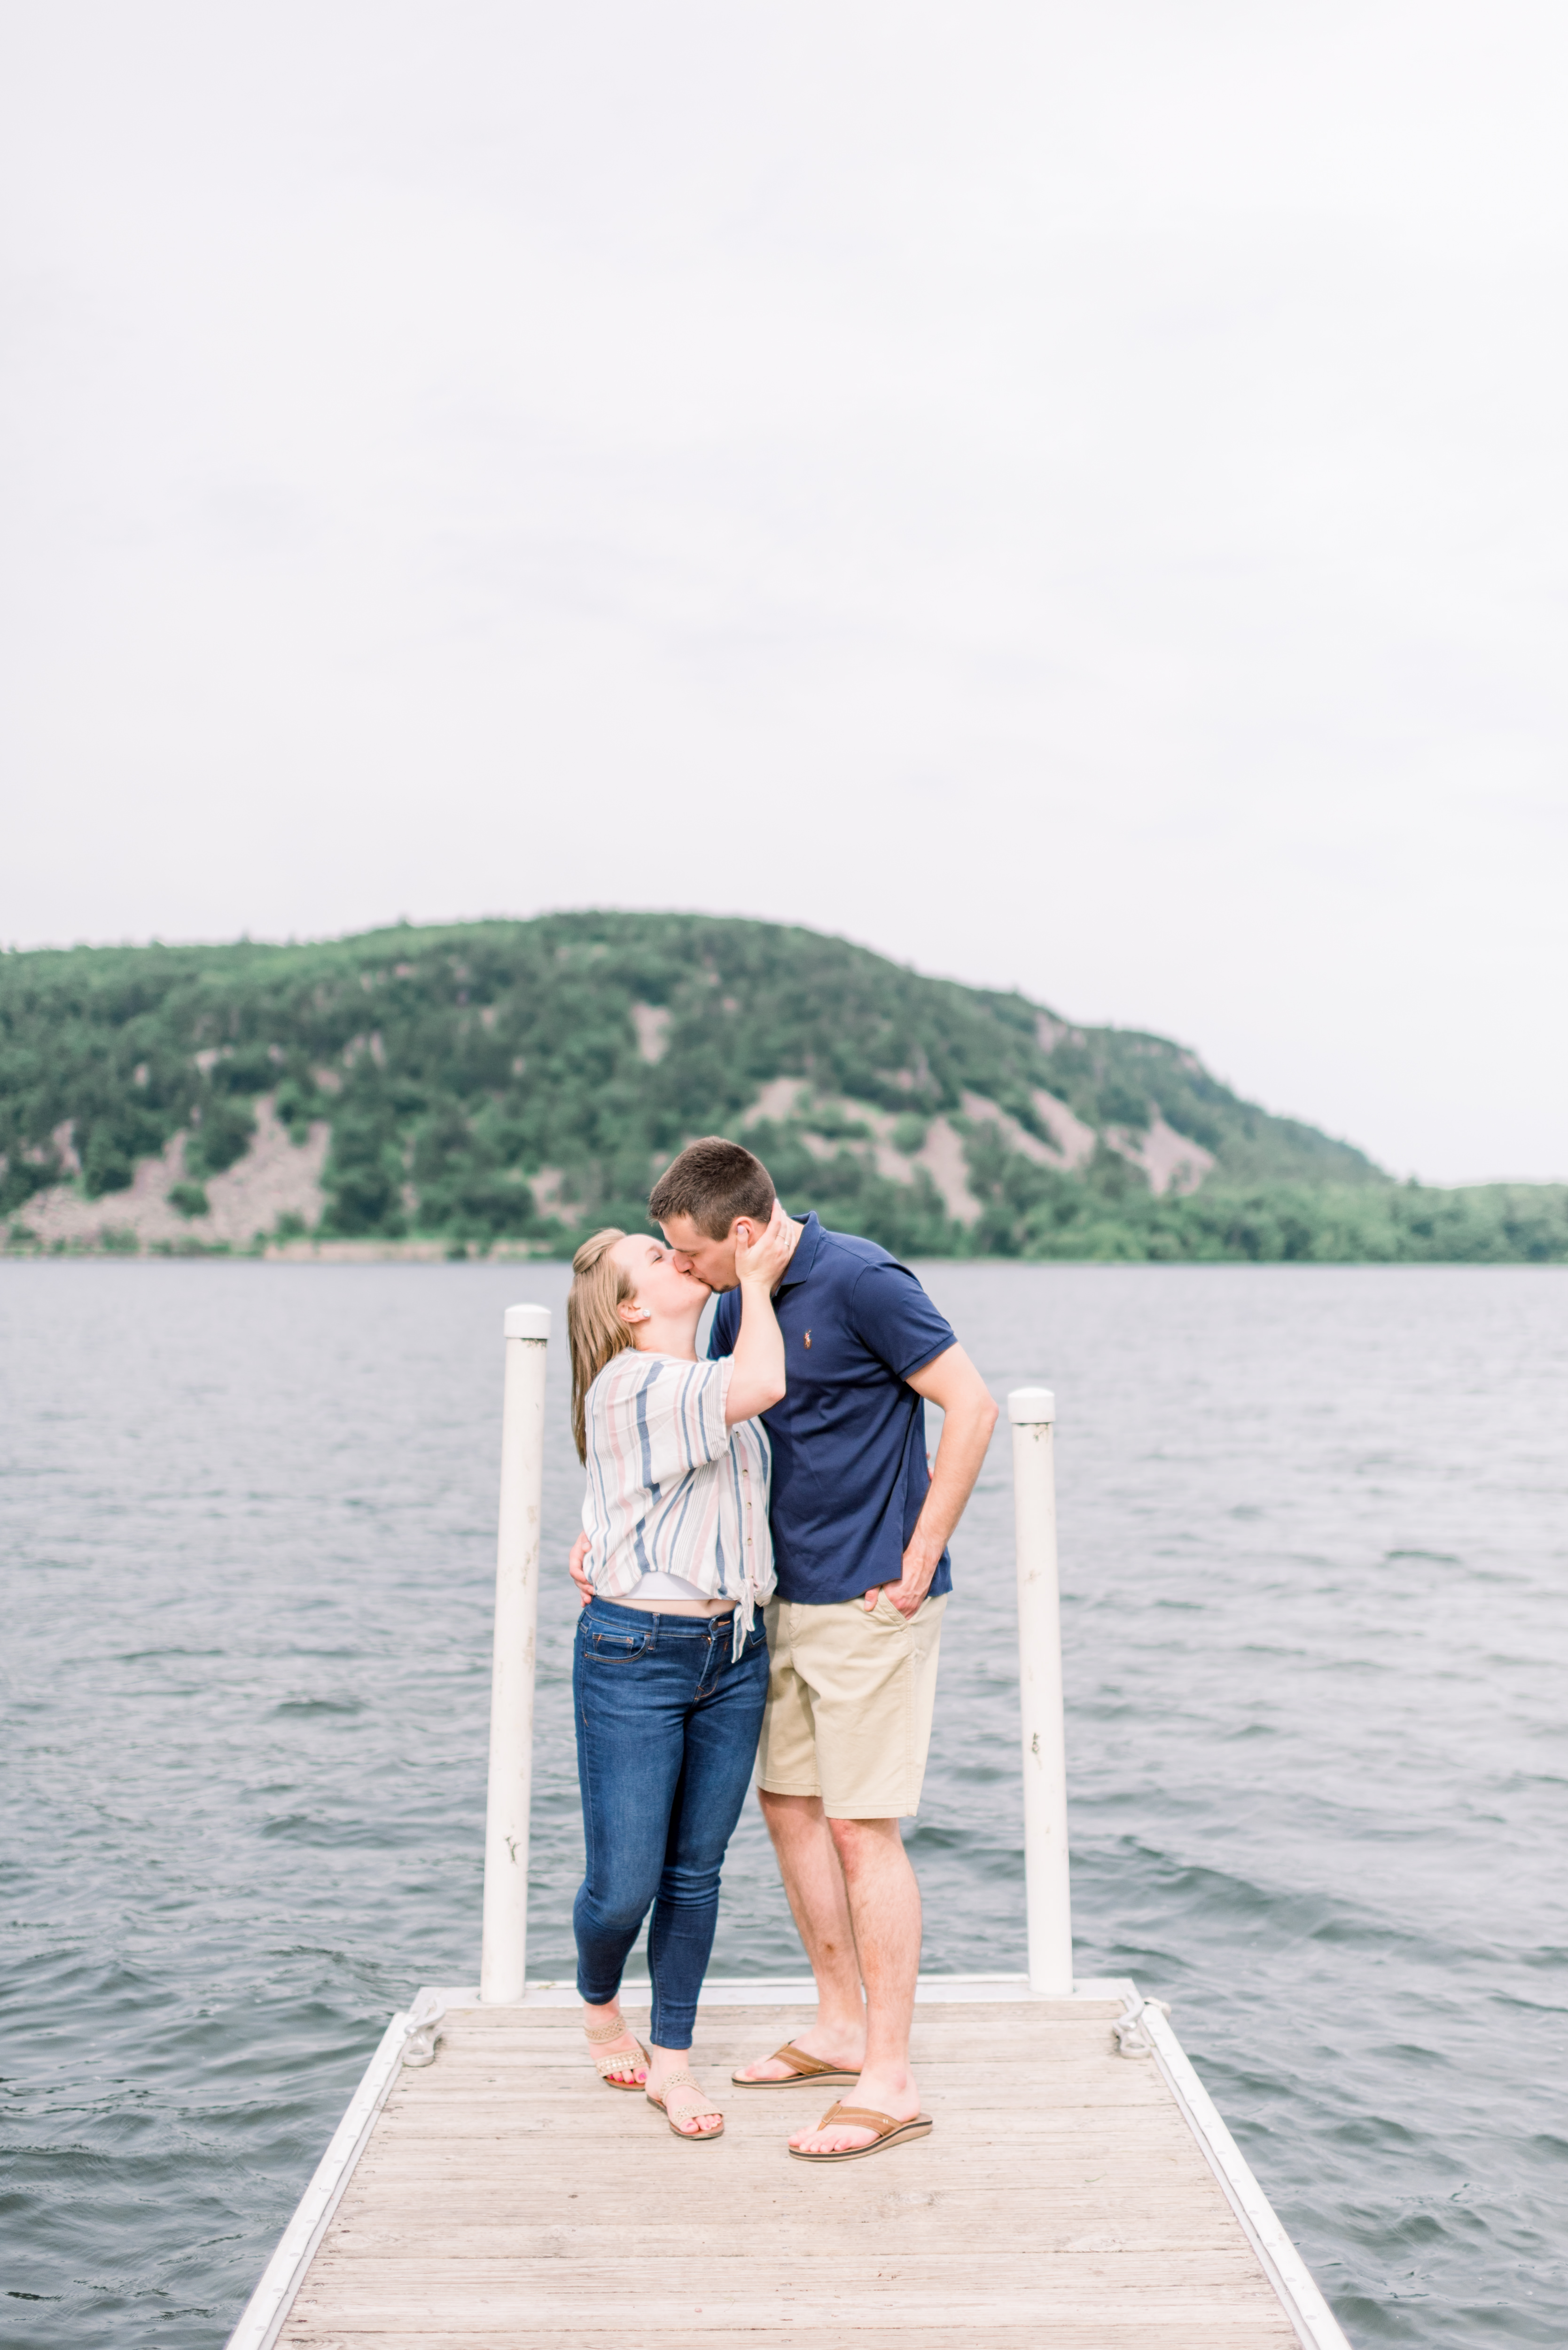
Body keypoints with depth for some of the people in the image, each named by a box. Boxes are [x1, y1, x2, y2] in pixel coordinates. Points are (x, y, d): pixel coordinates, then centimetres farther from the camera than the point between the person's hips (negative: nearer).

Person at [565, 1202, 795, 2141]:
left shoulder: (711, 1383, 11)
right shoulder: (629, 1385, -15)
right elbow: (760, 1387, -27)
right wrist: (755, 1279, -13)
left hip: (735, 1650, 7)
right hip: (635, 1653, -7)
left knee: (696, 1870, 11)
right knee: (624, 1884, 2)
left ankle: (670, 2058, 26)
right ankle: (599, 2005, 34)